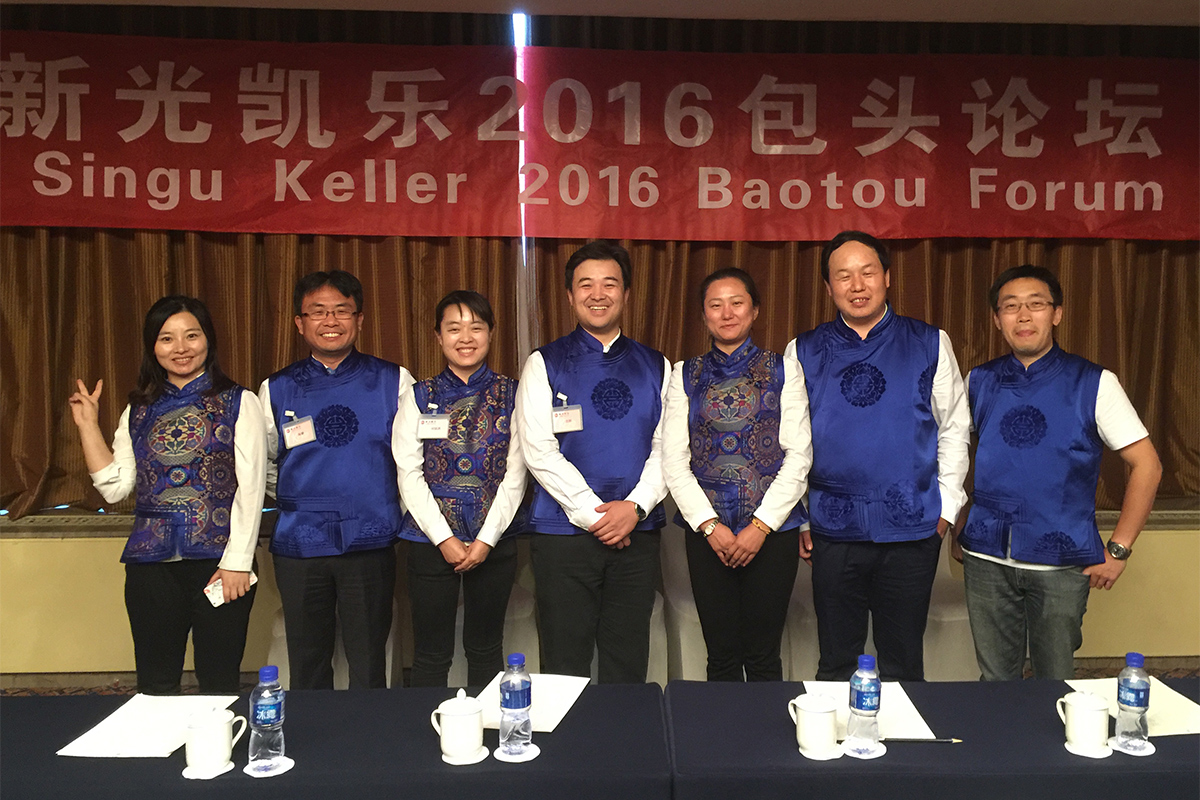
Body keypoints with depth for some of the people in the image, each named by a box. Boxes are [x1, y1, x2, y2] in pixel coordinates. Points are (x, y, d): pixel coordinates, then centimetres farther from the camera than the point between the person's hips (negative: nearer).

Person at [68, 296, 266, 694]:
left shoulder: (239, 403, 0)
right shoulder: (139, 411, 13)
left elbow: (250, 487, -5)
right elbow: (114, 486, 6)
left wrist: (237, 561, -10)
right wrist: (88, 425, 4)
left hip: (218, 561, -3)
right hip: (152, 563, 4)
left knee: (220, 686, 3)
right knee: (154, 687, 10)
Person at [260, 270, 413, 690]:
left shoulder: (394, 382, 1)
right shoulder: (276, 389, 6)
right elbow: (266, 468, 17)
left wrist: (389, 510, 7)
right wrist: (300, 503, 14)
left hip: (370, 542, -1)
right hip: (299, 546, 2)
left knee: (369, 667, 6)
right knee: (306, 669, 12)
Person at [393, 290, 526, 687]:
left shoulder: (511, 395, 1)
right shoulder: (418, 398, 3)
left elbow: (515, 474, -2)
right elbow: (409, 474, -3)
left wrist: (487, 539, -10)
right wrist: (444, 538, -11)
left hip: (494, 541, 0)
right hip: (432, 540, 0)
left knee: (485, 650, 13)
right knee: (431, 655, 7)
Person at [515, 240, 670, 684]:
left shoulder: (656, 367, 10)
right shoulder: (544, 364, 1)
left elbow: (666, 449, 5)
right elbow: (539, 451, -7)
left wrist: (635, 507, -10)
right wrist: (594, 515, -11)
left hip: (637, 531, 2)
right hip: (564, 531, -2)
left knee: (628, 664, 9)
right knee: (565, 666, 4)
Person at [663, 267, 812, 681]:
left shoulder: (784, 370, 4)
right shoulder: (685, 375, 7)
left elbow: (799, 456, -2)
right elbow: (673, 461, 2)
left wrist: (761, 526, -9)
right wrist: (709, 525, -8)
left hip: (772, 529, -1)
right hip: (707, 532, 1)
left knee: (763, 657, 6)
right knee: (722, 658, 8)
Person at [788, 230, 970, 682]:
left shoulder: (929, 345, 5)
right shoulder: (803, 353, 4)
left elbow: (954, 428, 8)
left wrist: (946, 508, 2)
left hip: (913, 527, 0)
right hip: (833, 528, 0)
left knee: (903, 665, 10)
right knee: (836, 665, 10)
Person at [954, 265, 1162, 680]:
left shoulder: (1092, 383, -3)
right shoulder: (979, 382, 5)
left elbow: (1146, 464, -2)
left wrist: (1118, 549, -4)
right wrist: (953, 529, 6)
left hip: (1062, 563, -2)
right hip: (986, 557, 2)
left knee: (1055, 682, 9)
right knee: (995, 681, 12)